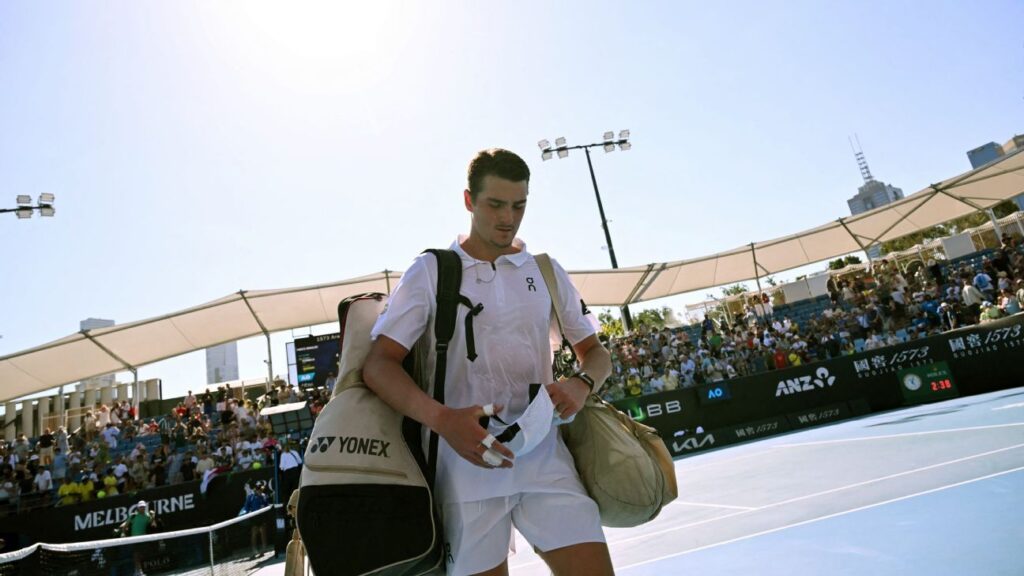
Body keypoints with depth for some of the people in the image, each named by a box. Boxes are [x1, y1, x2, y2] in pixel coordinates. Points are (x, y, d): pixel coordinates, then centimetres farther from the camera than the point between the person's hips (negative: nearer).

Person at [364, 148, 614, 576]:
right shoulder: (430, 271, 3)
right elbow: (378, 364, -4)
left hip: (544, 457, 2)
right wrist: (442, 419, -23)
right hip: (463, 459, -2)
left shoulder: (546, 272, 12)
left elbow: (596, 352, 17)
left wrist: (582, 383, -9)